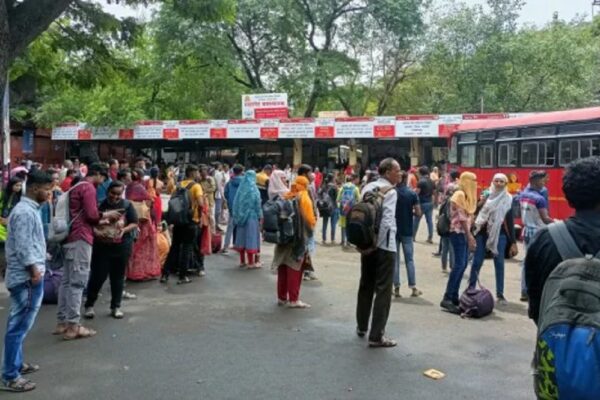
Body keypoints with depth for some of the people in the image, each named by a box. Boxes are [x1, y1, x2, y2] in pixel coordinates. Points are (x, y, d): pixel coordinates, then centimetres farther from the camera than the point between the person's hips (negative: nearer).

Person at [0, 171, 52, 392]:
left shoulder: (29, 209, 14)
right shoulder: (24, 212, -18)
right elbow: (23, 247, -22)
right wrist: (34, 271, -18)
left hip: (28, 276, 10)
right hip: (27, 277, -10)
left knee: (19, 324, 18)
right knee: (19, 326, -5)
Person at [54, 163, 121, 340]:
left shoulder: (77, 187, 22)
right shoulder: (88, 187, -8)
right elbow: (92, 214, -17)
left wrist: (101, 220, 18)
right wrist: (107, 215, 0)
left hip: (71, 238, 10)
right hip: (81, 239, -10)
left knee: (67, 281, 10)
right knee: (78, 282, -9)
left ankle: (62, 322, 14)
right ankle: (73, 326, -9)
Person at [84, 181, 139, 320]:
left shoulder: (127, 205, 0)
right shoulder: (101, 205, -3)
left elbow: (134, 223, 1)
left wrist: (124, 230, -17)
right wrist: (97, 231, -23)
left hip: (122, 245, 2)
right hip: (102, 245, -2)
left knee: (118, 276, 10)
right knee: (98, 275, -2)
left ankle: (116, 306, 22)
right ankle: (89, 305, 14)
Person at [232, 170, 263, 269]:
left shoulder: (241, 188, 4)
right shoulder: (253, 189, -10)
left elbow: (236, 203, 6)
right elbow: (257, 204, -10)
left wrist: (237, 216, 13)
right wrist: (260, 216, -3)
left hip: (241, 216, 5)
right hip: (251, 216, -5)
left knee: (242, 236, 10)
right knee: (250, 237, -3)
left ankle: (242, 261, 16)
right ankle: (251, 263, -1)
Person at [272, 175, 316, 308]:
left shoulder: (285, 197, 6)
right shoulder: (304, 199, -10)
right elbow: (310, 220, -12)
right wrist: (314, 222, 8)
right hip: (298, 239, -5)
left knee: (283, 268, 12)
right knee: (295, 269, 0)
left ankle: (282, 297, 19)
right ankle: (293, 299, 2)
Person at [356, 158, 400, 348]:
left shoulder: (367, 188, 8)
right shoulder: (390, 191, -13)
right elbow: (387, 220, -21)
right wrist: (390, 240, -10)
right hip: (384, 245, -8)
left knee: (366, 285, 19)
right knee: (383, 289, -2)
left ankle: (361, 327, 33)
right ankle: (376, 336, 0)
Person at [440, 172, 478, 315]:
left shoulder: (467, 195, 16)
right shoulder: (459, 194, -13)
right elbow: (462, 217, -17)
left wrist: (470, 235, 10)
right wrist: (469, 236, -19)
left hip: (464, 232, 10)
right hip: (458, 232, -10)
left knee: (463, 264, 9)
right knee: (459, 264, -14)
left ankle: (454, 296, 14)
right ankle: (447, 299, -15)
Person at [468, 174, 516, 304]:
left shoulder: (508, 199, 1)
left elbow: (510, 219, 0)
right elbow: (477, 211, 8)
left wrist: (513, 240, -3)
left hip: (499, 234, -1)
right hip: (483, 232, 1)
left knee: (499, 263, 2)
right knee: (477, 261, 3)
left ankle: (500, 294, 8)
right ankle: (471, 288, 14)